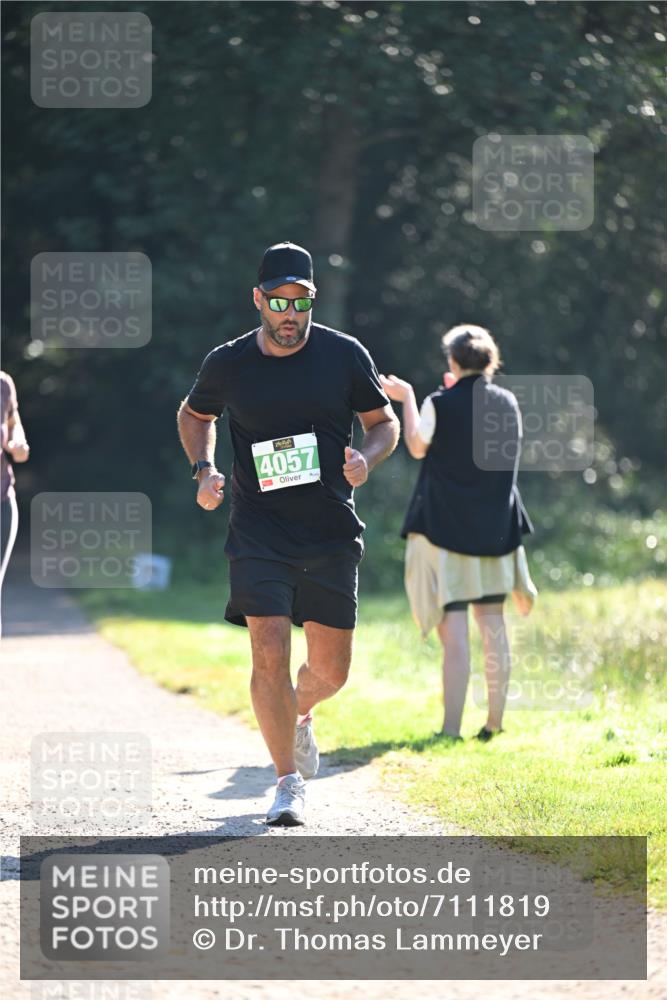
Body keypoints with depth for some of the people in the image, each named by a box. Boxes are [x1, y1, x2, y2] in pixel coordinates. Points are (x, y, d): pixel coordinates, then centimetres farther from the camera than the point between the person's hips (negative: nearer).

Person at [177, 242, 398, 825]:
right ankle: (289, 782, -3)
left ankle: (299, 714, 40)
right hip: (259, 532, -1)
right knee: (270, 652, -15)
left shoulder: (345, 356, -2)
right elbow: (195, 415, 19)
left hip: (332, 534, 1)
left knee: (331, 671, 3)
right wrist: (204, 470, 1)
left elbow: (385, 422, 11)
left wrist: (366, 458, -11)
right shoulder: (228, 365, -1)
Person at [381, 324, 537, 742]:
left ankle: (452, 728, -10)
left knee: (453, 629, -6)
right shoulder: (508, 403, 2)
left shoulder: (440, 405, -11)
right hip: (496, 529, 4)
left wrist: (407, 399, 17)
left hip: (446, 527, -4)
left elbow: (417, 447, 4)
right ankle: (495, 720, 15)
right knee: (493, 623, 13)